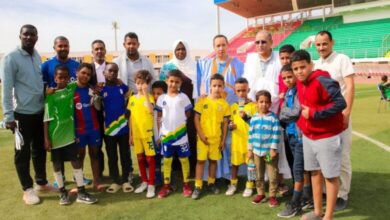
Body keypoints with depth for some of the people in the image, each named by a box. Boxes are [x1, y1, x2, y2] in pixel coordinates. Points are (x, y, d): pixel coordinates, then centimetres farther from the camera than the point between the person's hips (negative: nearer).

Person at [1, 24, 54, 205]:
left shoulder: (37, 56, 9)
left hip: (40, 111, 6)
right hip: (22, 113, -6)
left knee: (40, 149, 16)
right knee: (23, 152, 6)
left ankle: (41, 182, 31)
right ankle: (27, 189, 19)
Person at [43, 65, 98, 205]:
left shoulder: (72, 88, 1)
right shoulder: (50, 95, -7)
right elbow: (47, 118, -6)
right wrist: (46, 138, -9)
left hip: (69, 133, 2)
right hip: (55, 135, -2)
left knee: (76, 162, 4)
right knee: (57, 164, 9)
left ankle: (81, 193, 10)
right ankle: (62, 192, 24)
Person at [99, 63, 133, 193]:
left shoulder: (123, 87, 1)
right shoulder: (100, 89, 1)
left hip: (123, 127, 0)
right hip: (108, 129, 0)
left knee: (125, 156, 8)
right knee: (112, 157, 10)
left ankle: (125, 180, 21)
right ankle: (116, 181, 22)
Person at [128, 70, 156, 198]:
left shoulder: (149, 97, -5)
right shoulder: (132, 99, 8)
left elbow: (150, 110, -26)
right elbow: (131, 117, 10)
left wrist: (145, 93, -24)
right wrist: (130, 134, 8)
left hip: (147, 133, -5)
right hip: (136, 133, 5)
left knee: (150, 159, 2)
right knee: (140, 158, 14)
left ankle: (151, 185, 12)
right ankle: (144, 182, 29)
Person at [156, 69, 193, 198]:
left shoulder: (183, 97, -4)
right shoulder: (162, 98, 2)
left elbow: (188, 114, 5)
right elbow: (159, 116, 6)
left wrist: (180, 122, -1)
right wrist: (159, 132, 3)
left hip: (181, 135, -2)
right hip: (165, 135, 2)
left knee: (184, 159, 7)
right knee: (167, 160, 10)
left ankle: (186, 184, 21)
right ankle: (166, 185, 21)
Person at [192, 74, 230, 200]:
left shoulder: (224, 104, -1)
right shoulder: (202, 101, -5)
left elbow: (225, 123, 3)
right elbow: (196, 118, -4)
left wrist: (223, 140, 2)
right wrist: (200, 134, -11)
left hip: (216, 137, 2)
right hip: (203, 136, -2)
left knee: (213, 160, 12)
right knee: (201, 160, 1)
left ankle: (211, 183, 29)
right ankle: (198, 186, 9)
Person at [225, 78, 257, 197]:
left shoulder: (253, 105, -7)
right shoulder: (233, 106, 6)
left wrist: (247, 117, -25)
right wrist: (230, 125, -8)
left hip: (249, 140, -3)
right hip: (236, 140, 4)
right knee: (235, 162, 13)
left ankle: (249, 186, 22)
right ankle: (233, 184, 29)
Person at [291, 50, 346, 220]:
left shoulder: (322, 80, -19)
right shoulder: (300, 83, 5)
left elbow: (340, 103, -25)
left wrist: (313, 113, -22)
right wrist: (301, 124, 9)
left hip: (327, 137, -8)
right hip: (308, 136, 8)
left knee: (330, 176, 4)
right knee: (315, 172, 16)